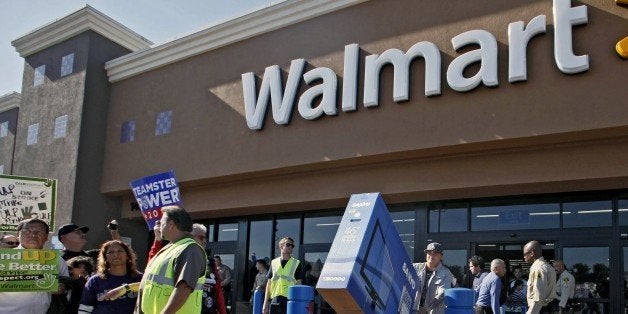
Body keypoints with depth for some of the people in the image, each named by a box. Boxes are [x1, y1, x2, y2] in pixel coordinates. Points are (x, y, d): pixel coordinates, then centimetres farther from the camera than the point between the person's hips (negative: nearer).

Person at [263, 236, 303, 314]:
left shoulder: (296, 263, 5)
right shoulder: (274, 263, 12)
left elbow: (298, 285, 4)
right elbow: (269, 284, 12)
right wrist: (265, 303, 7)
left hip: (289, 301, -3)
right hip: (274, 301, 3)